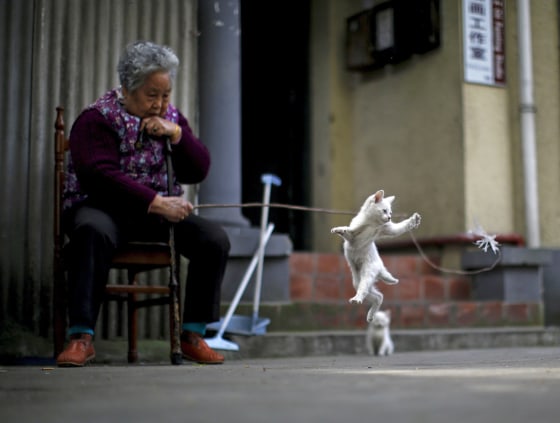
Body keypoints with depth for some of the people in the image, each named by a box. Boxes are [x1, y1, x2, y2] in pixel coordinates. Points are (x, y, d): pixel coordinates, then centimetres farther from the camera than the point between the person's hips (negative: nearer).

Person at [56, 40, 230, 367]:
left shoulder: (171, 117, 12)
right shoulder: (97, 118, -5)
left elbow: (198, 172, 6)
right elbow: (100, 176, -20)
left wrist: (176, 133, -11)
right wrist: (155, 202, -27)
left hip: (159, 212, 5)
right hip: (102, 208, -4)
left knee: (215, 239, -18)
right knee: (93, 233, -39)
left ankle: (193, 335, -9)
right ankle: (81, 337, -34)